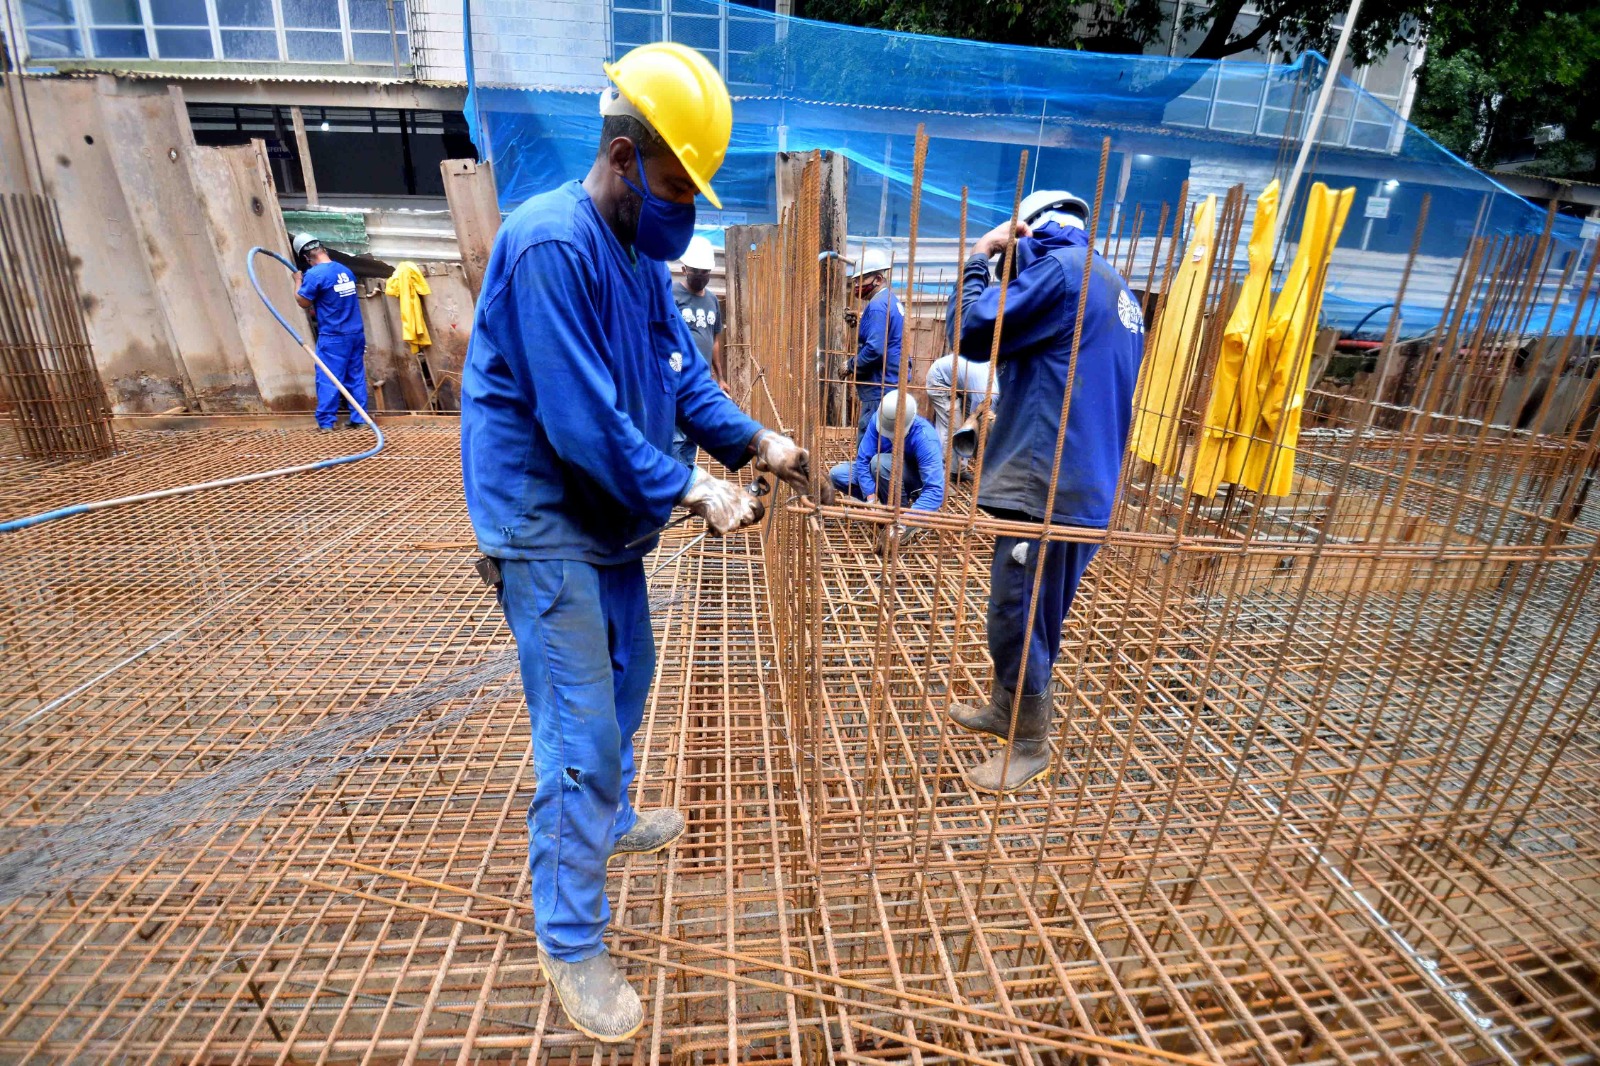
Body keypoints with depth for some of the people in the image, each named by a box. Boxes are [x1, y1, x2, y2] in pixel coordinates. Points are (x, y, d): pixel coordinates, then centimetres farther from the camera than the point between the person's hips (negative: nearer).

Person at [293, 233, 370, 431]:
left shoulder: (314, 274, -12)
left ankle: (326, 422, 2)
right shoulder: (346, 271, 9)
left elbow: (303, 302, -4)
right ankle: (358, 419, 12)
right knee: (356, 377, 9)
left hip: (333, 337, -6)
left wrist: (298, 281, 12)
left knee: (327, 379, 0)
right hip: (356, 333, 6)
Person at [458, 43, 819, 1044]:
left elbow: (684, 375, 10)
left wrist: (756, 443, -1)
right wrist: (693, 491, -22)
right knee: (581, 735, -4)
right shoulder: (551, 246, -22)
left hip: (608, 521, 10)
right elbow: (580, 419, -27)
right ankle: (571, 942, 17)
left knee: (625, 679, 24)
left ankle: (607, 823, 49)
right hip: (547, 529, -9)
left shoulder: (641, 253, 7)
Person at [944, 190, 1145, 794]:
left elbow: (973, 330, -10)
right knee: (1027, 611, 21)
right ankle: (1005, 710, 37)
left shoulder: (1060, 267, -10)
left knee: (1018, 617, 1)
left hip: (1049, 484, -10)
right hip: (1083, 480, 10)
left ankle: (1031, 746, 16)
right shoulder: (1112, 285, 20)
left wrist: (979, 256, 1)